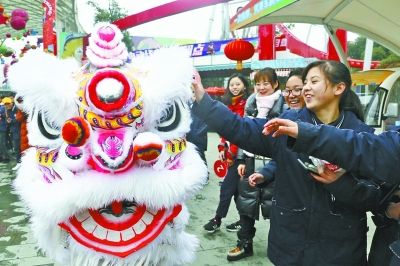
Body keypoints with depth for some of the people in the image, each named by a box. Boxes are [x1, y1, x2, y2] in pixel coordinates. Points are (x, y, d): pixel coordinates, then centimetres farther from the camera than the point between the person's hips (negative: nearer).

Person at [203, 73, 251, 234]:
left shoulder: (246, 104, -11)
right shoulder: (229, 104, 14)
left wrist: (232, 154, -15)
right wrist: (222, 148, 4)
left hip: (240, 153, -8)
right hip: (230, 153, 8)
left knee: (227, 188, -1)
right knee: (237, 188, 13)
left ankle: (217, 220, 14)